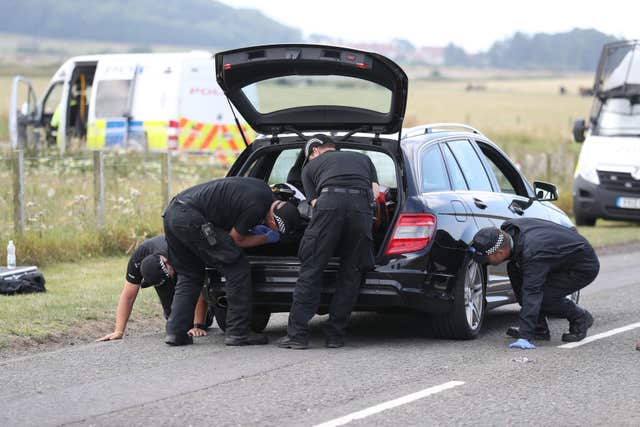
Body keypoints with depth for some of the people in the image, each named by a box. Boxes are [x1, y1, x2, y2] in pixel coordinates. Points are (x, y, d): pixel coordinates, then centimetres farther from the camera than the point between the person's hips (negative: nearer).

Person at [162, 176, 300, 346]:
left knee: (189, 275, 20)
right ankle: (238, 332, 1)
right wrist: (266, 239, 12)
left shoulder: (263, 190, 13)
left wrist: (253, 228, 20)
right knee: (238, 269, -2)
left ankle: (175, 332, 10)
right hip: (191, 218, -10)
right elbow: (235, 240, 0)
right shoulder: (256, 207, -14)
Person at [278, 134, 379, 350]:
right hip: (362, 206, 2)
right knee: (351, 275, 10)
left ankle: (297, 334, 1)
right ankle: (335, 335, 10)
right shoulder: (363, 158, 37)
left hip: (329, 201, -2)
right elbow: (376, 192, 25)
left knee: (311, 270, 4)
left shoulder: (311, 166, 30)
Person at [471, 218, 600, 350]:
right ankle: (539, 329, -1)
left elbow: (532, 294, -42)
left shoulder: (532, 254, -38)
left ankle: (580, 318, 3)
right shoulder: (509, 227, -14)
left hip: (585, 267, -9)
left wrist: (524, 337, -46)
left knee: (543, 297, -25)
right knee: (514, 269, -6)